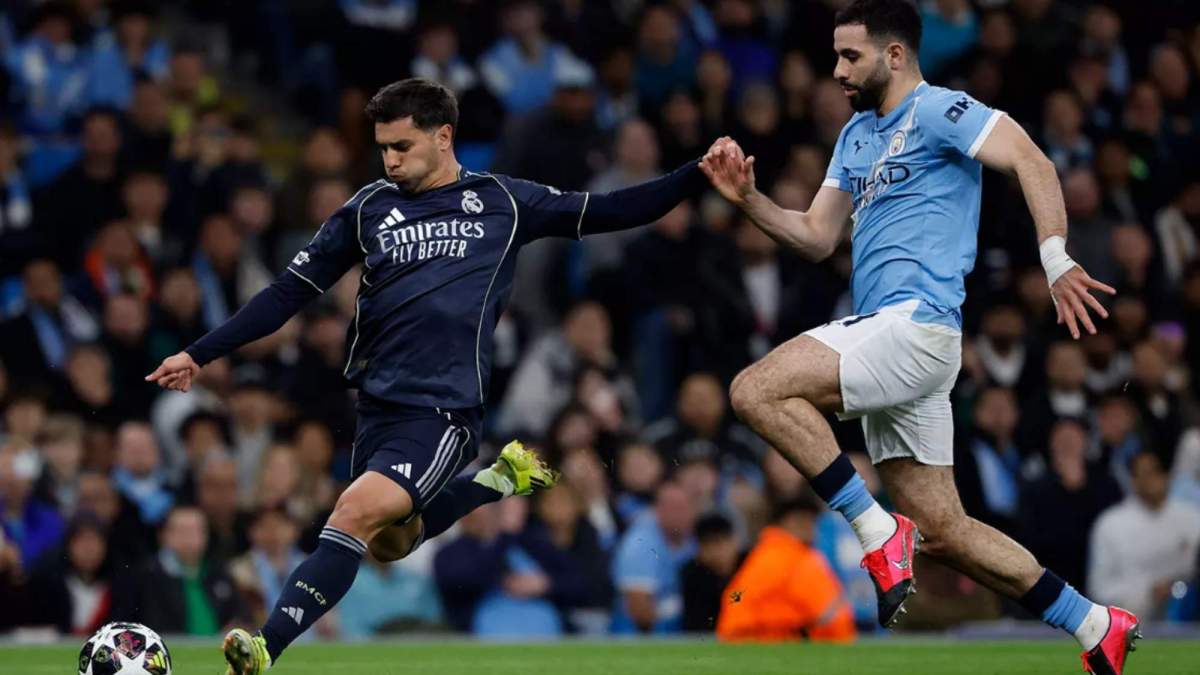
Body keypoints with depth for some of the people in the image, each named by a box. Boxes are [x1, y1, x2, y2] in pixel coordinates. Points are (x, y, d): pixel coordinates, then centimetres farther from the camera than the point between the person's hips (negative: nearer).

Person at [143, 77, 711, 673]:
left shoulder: (503, 202, 3)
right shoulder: (369, 209, 8)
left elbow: (608, 212, 8)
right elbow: (289, 293, 10)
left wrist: (698, 177, -3)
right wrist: (199, 355, 7)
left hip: (444, 410, -5)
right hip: (377, 405, 5)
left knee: (357, 513, -24)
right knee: (390, 544, 15)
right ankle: (500, 479, 36)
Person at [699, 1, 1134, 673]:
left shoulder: (935, 110, -5)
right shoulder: (857, 135, 22)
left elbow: (1029, 159, -18)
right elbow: (818, 238, 22)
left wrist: (1056, 259, -29)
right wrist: (748, 198, 7)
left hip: (916, 323, -9)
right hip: (886, 338, 9)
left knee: (757, 391, -22)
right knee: (942, 527, 8)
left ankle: (880, 533, -16)